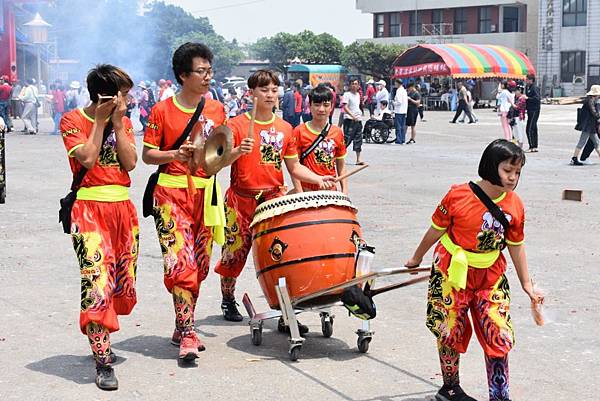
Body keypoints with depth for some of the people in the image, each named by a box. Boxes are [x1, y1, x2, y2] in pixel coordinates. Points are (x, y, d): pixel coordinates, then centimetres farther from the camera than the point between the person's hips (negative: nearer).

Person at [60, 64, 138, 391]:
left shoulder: (123, 121, 11)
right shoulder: (72, 120, -2)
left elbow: (130, 162, -1)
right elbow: (87, 158, -16)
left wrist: (117, 123, -5)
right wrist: (100, 121, -10)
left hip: (123, 208, 6)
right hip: (90, 209, -6)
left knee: (122, 285, 9)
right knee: (97, 284, -15)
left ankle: (99, 341, 28)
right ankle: (103, 364, -13)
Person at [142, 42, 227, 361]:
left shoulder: (217, 109, 8)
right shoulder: (162, 110, -4)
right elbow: (147, 155, -2)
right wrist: (175, 155, -19)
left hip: (205, 193, 5)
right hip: (172, 194, -4)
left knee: (199, 264, 9)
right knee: (180, 262, -13)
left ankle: (182, 328, 23)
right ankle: (187, 334, -9)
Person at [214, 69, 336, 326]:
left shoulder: (285, 129, 10)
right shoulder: (236, 126, -4)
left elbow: (294, 167, 13)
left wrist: (318, 179, -3)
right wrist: (238, 151, -31)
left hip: (274, 198, 3)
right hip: (241, 200, -3)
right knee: (235, 250, 8)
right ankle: (228, 300, 31)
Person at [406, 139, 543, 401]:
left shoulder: (514, 206, -7)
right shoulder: (457, 196, -17)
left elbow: (516, 246, 5)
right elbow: (437, 229, -3)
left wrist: (527, 285, 9)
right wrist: (417, 258, 10)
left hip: (491, 276, 3)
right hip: (452, 272, -3)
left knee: (500, 337, -3)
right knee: (450, 333, 7)